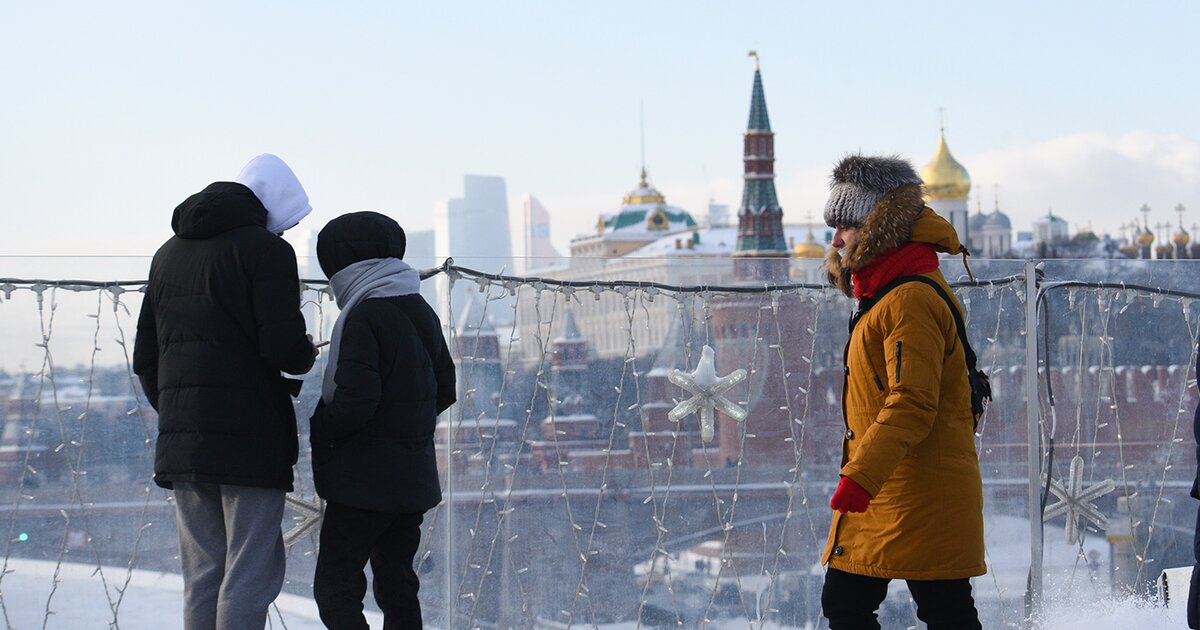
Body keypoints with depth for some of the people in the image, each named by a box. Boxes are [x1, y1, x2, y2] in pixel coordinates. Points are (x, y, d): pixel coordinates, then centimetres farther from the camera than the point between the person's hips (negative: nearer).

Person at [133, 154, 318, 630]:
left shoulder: (169, 254, 19)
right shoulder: (265, 250, -4)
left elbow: (146, 358, 19)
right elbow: (282, 346, -14)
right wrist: (305, 356, 7)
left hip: (181, 442, 7)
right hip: (250, 438, -7)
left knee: (202, 574, 9)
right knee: (250, 575, -5)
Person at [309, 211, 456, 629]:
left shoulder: (361, 318, -15)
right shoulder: (422, 313, 10)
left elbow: (354, 402, -21)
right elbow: (445, 390, 18)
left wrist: (320, 430, -5)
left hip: (365, 480, -8)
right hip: (415, 476, 8)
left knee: (335, 583, -5)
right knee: (396, 582, 13)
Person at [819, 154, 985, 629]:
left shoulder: (912, 301, -17)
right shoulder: (887, 295, 17)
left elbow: (911, 406, -26)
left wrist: (861, 476, -33)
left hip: (921, 499, -10)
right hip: (879, 500, 10)